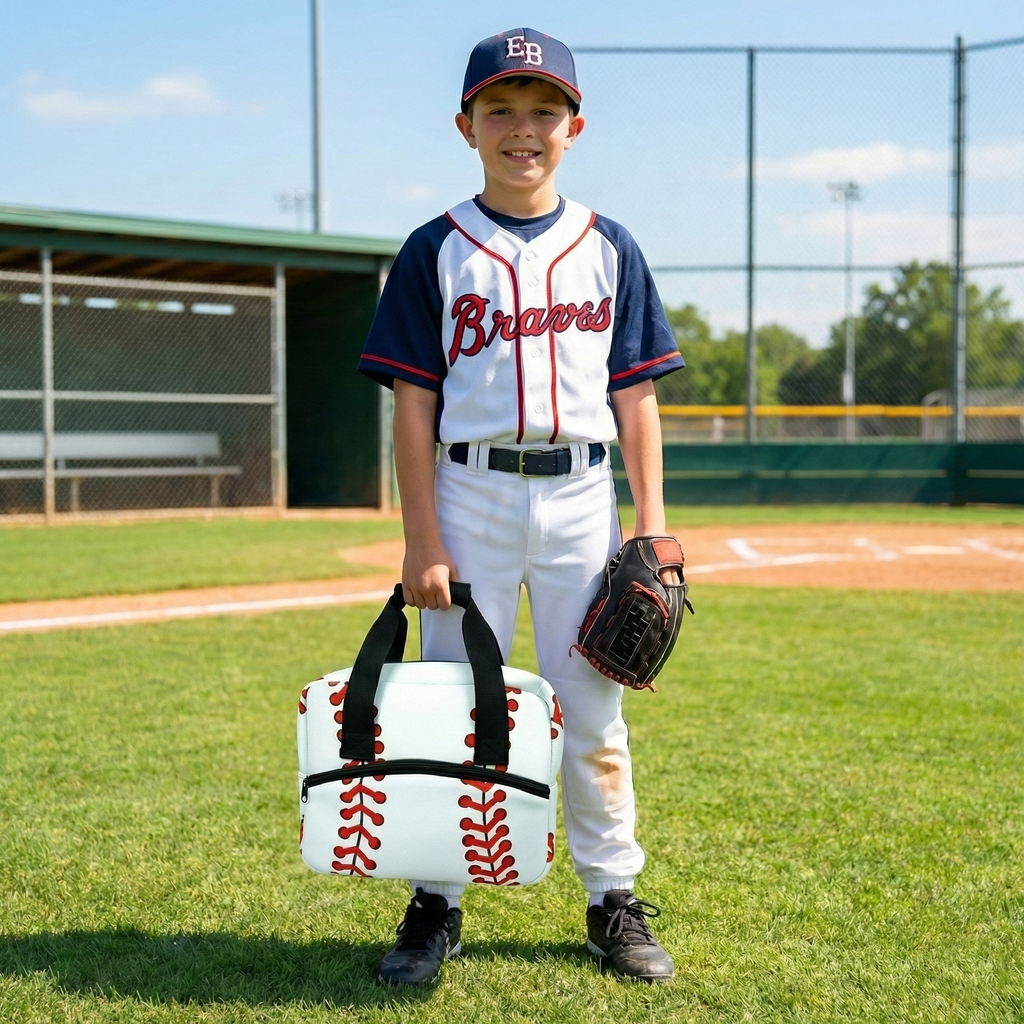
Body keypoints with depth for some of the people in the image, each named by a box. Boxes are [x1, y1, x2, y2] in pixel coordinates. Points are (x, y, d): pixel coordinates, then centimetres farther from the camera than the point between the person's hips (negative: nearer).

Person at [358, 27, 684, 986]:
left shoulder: (608, 248, 9)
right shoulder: (437, 250, 3)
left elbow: (635, 397, 8)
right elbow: (415, 403, -1)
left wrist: (651, 526, 0)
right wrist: (422, 539, -8)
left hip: (581, 495, 2)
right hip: (471, 493, -1)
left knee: (592, 711, 6)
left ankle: (614, 901, 18)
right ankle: (436, 905, 14)